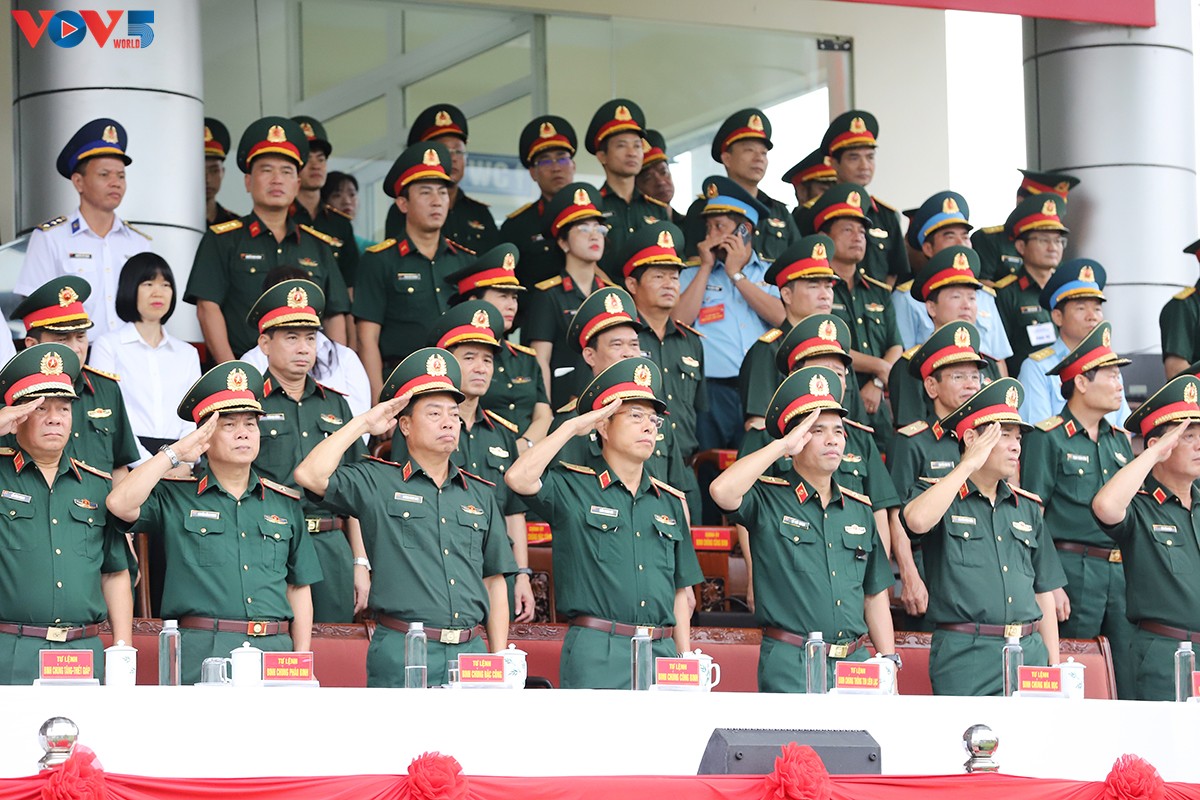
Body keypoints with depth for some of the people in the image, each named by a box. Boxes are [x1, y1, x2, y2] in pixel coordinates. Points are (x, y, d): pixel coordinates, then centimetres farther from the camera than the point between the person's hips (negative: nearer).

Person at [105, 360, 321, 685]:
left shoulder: (285, 503, 17)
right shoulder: (175, 497, 7)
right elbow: (120, 504, -13)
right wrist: (175, 453, -4)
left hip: (273, 650, 3)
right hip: (201, 654, -3)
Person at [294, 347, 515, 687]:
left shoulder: (480, 494, 17)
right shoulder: (377, 483, 5)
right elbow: (310, 476, -11)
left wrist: (500, 661, 11)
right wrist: (363, 423, 0)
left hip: (470, 653, 4)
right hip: (402, 655, -4)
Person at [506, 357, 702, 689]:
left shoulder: (671, 503, 17)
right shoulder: (572, 488, 3)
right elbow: (518, 478, -18)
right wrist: (571, 427, -7)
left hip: (661, 652, 5)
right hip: (596, 656, -5)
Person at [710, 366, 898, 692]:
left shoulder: (860, 510, 15)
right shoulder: (768, 500, 0)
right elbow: (722, 491, -23)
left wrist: (889, 662, 11)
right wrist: (782, 445, -13)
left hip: (855, 662, 5)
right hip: (790, 666, -5)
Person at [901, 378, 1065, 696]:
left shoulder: (1028, 508, 19)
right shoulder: (937, 494, 5)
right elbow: (917, 520, -22)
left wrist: (1055, 667, 13)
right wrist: (968, 465, -11)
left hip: (1029, 651, 5)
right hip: (965, 655, -5)